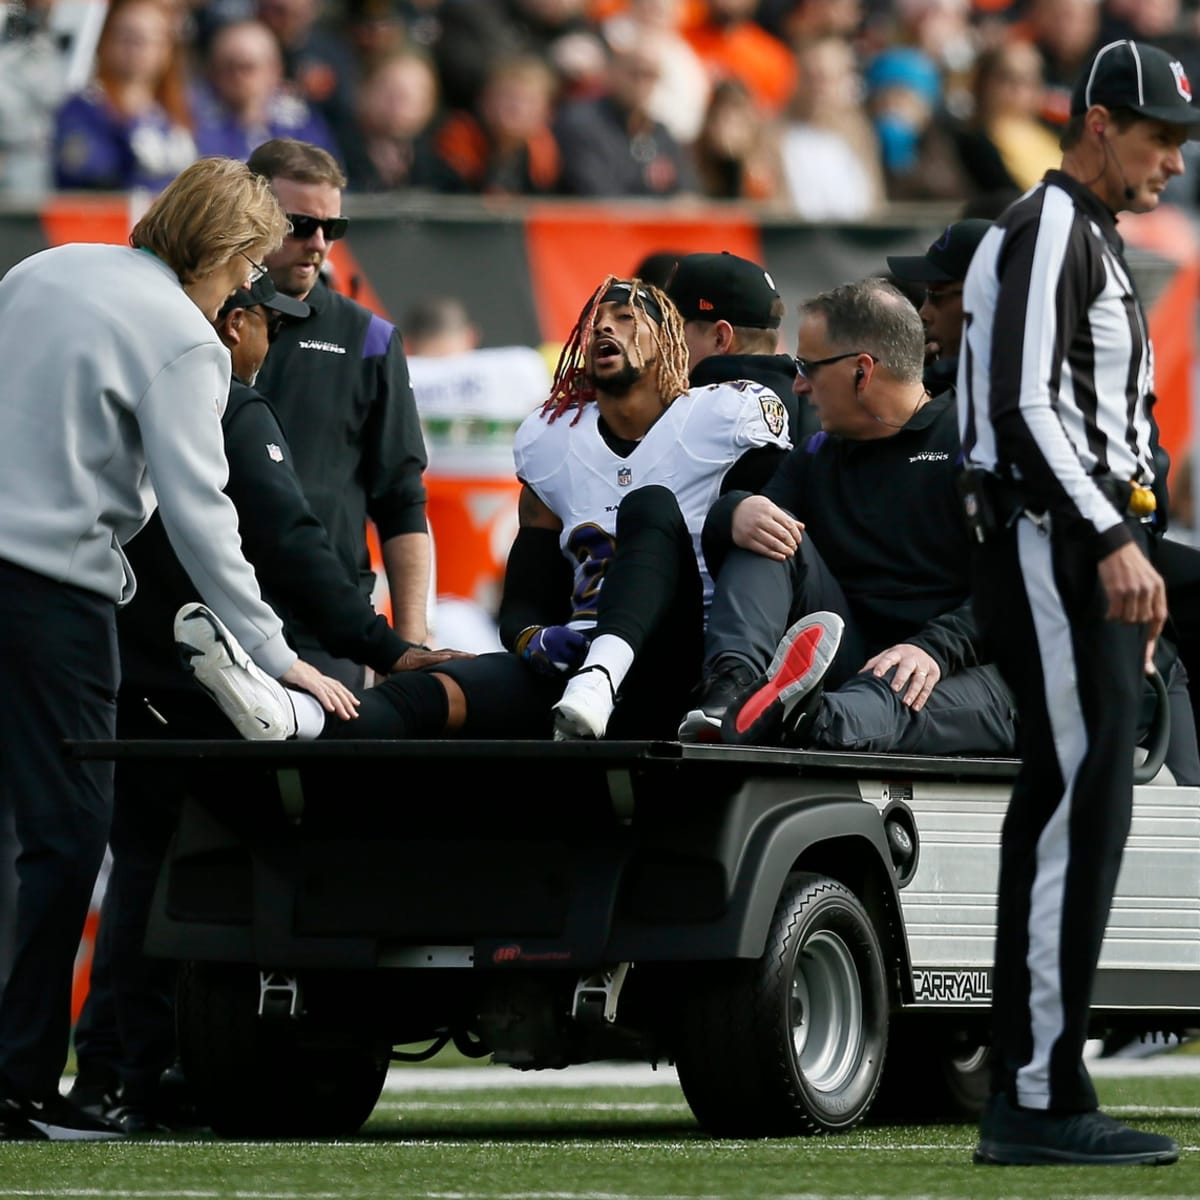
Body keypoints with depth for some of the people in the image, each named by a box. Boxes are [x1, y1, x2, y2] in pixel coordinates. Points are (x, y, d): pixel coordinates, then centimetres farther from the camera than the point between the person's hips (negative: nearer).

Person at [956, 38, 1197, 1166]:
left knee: (1064, 815, 10)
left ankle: (1024, 1101, 12)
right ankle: (1040, 1102, -15)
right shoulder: (1046, 229, -9)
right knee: (1081, 809, -14)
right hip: (1050, 550, -11)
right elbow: (1026, 404, -21)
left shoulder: (1091, 240, 24)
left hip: (1083, 555, 11)